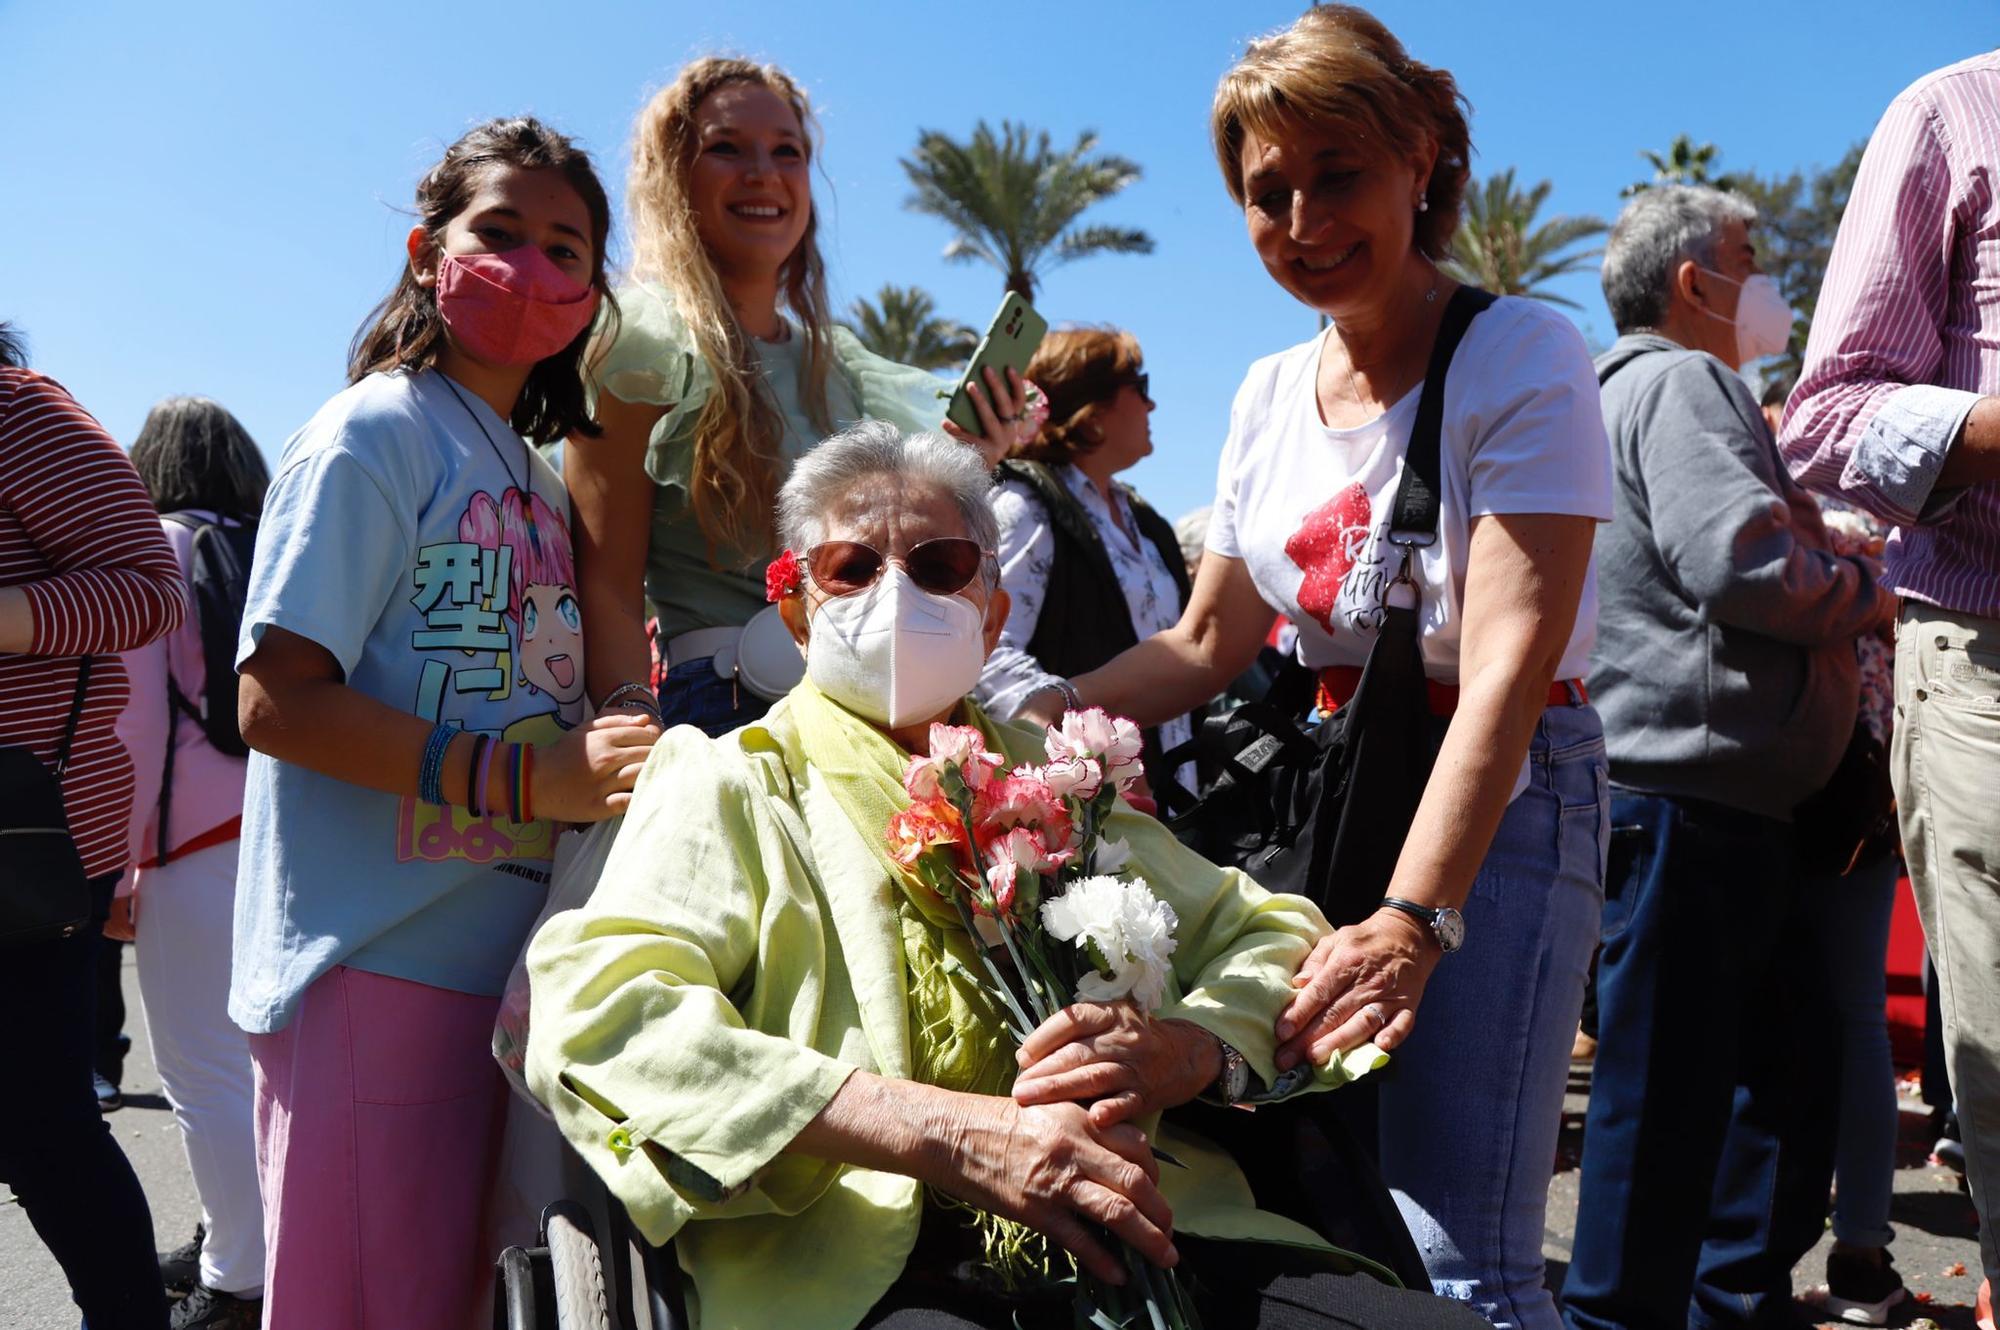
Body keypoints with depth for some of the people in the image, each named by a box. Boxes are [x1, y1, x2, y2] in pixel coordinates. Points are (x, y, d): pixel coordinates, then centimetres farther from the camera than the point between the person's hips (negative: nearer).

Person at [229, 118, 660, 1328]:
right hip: (374, 960, -7)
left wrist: (615, 763, 4)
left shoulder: (540, 477, 17)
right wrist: (525, 777, -24)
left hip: (502, 953, 8)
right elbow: (277, 700, -16)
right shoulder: (378, 435, -7)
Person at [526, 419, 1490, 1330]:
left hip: (1137, 1235, 6)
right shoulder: (732, 784, 10)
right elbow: (593, 1011, -8)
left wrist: (1191, 1043, -2)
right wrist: (944, 1131, -19)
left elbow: (1273, 934, 25)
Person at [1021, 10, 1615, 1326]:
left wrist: (1410, 920, -30)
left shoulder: (1521, 355, -11)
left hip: (1500, 807, -6)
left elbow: (1509, 664, -21)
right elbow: (1205, 646, 13)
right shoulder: (1271, 393, 9)